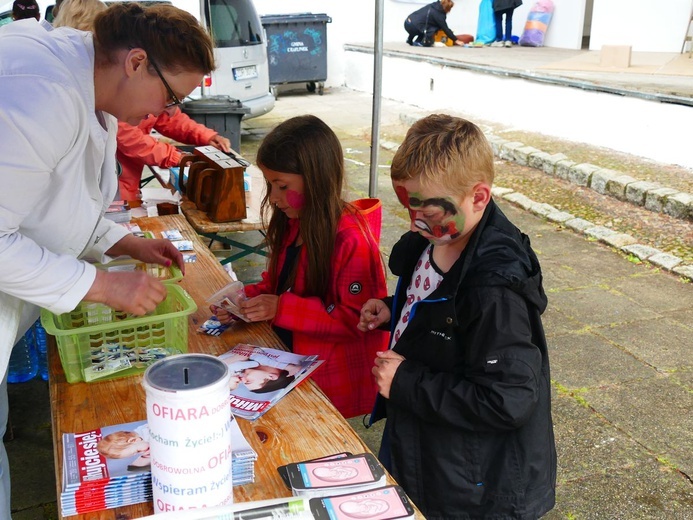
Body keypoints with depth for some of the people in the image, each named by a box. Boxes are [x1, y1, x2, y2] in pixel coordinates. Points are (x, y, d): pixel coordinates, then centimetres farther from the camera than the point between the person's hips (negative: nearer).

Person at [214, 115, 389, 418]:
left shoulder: (351, 240, -20)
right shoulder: (292, 224, 5)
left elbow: (356, 319, -20)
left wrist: (282, 309, -23)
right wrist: (247, 298, -4)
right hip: (288, 360, 8)